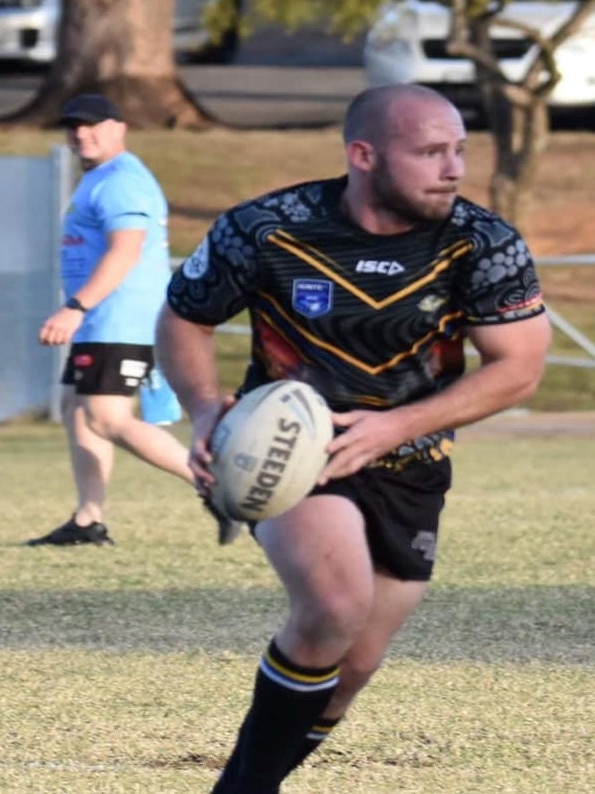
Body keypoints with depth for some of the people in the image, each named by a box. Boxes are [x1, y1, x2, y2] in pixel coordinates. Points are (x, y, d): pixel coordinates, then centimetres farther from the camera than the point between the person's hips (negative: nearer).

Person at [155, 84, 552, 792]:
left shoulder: (483, 245, -12)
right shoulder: (264, 230, -15)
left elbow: (518, 367, -11)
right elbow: (183, 318, 0)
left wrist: (395, 426, -23)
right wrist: (205, 410, -19)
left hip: (407, 471, 4)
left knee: (350, 669, 9)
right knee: (338, 601, -30)